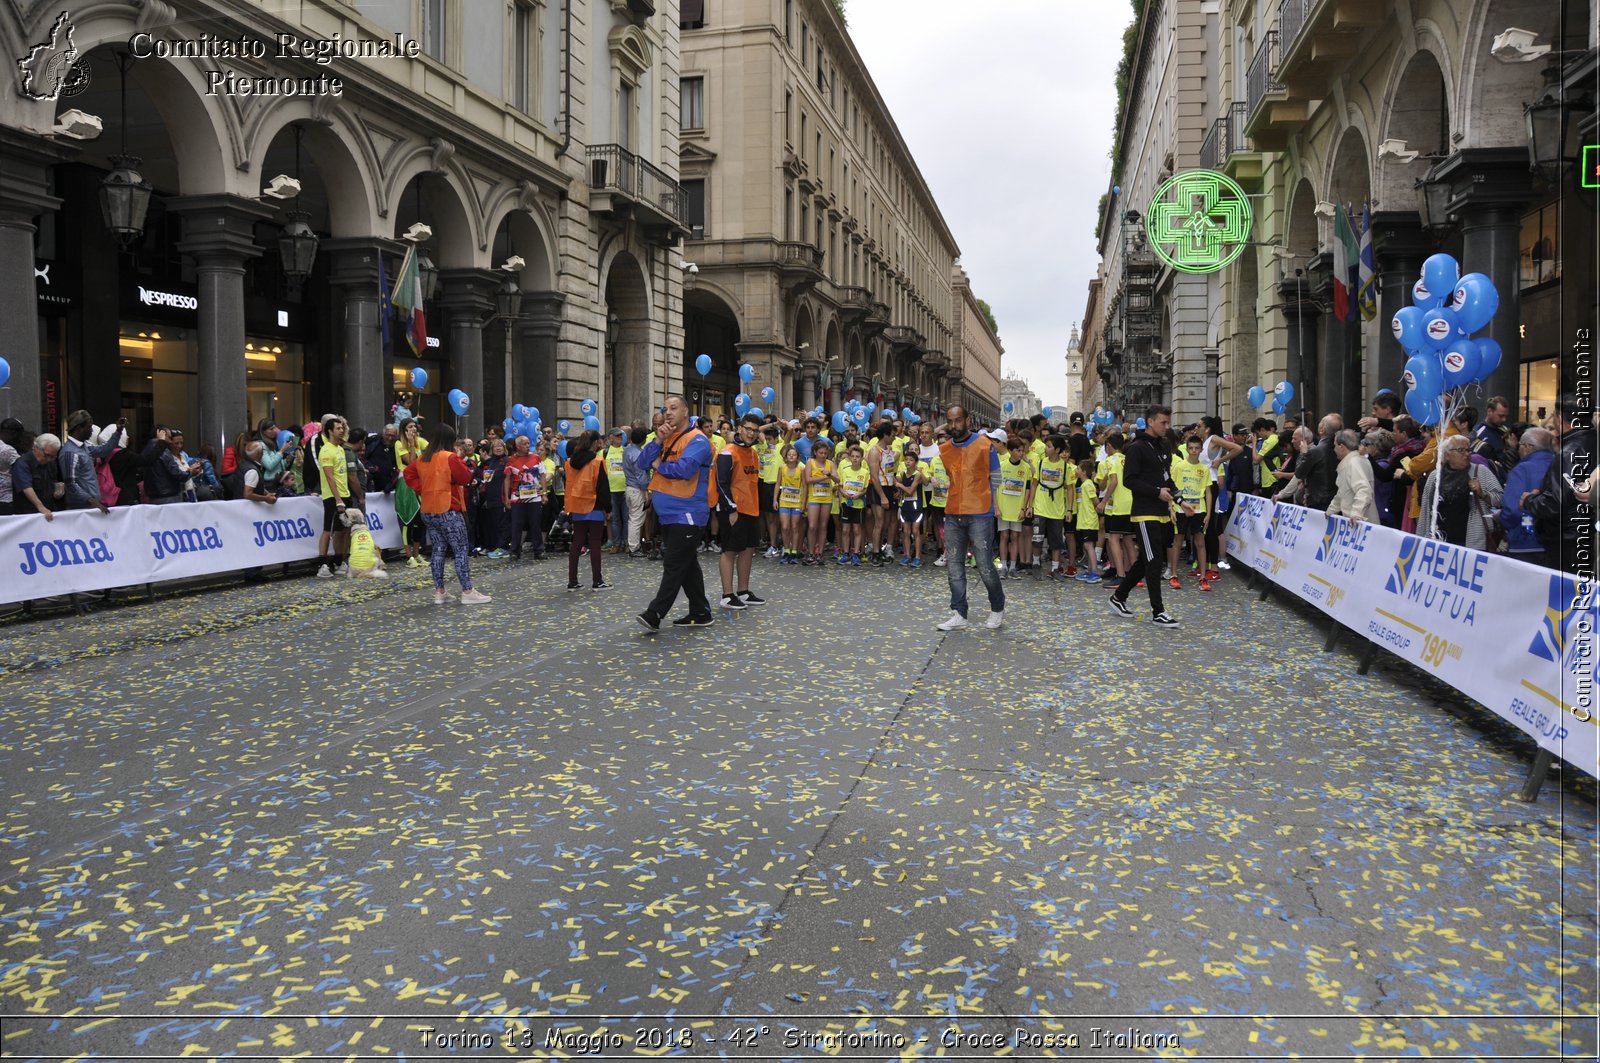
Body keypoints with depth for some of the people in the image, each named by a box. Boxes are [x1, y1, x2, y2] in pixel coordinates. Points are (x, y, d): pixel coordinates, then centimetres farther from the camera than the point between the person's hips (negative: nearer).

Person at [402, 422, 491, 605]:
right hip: (448, 511, -7)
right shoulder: (450, 458, -13)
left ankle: (439, 592, 11)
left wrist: (420, 489, 10)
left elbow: (408, 473, 15)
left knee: (438, 550, 12)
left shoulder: (422, 458, 10)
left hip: (428, 511, 7)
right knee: (461, 551, -4)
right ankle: (467, 592, -6)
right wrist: (460, 460, 1)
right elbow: (466, 478, -10)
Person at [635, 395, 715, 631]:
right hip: (668, 515, 9)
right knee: (687, 566, 13)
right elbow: (642, 462, 7)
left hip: (686, 516, -9)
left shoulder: (697, 440, -10)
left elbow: (684, 468, -25)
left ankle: (654, 614, -10)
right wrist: (658, 440, -7)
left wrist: (659, 465, -7)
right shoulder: (666, 438, 15)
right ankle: (700, 613, 19)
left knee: (674, 566, -8)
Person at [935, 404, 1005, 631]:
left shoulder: (985, 445, -4)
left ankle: (998, 609, 18)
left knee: (985, 567, -3)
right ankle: (959, 614, 11)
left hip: (979, 515, -5)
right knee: (954, 567, 4)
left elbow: (995, 479, 4)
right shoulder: (943, 449, 8)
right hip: (953, 515, 5)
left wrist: (980, 500, 7)